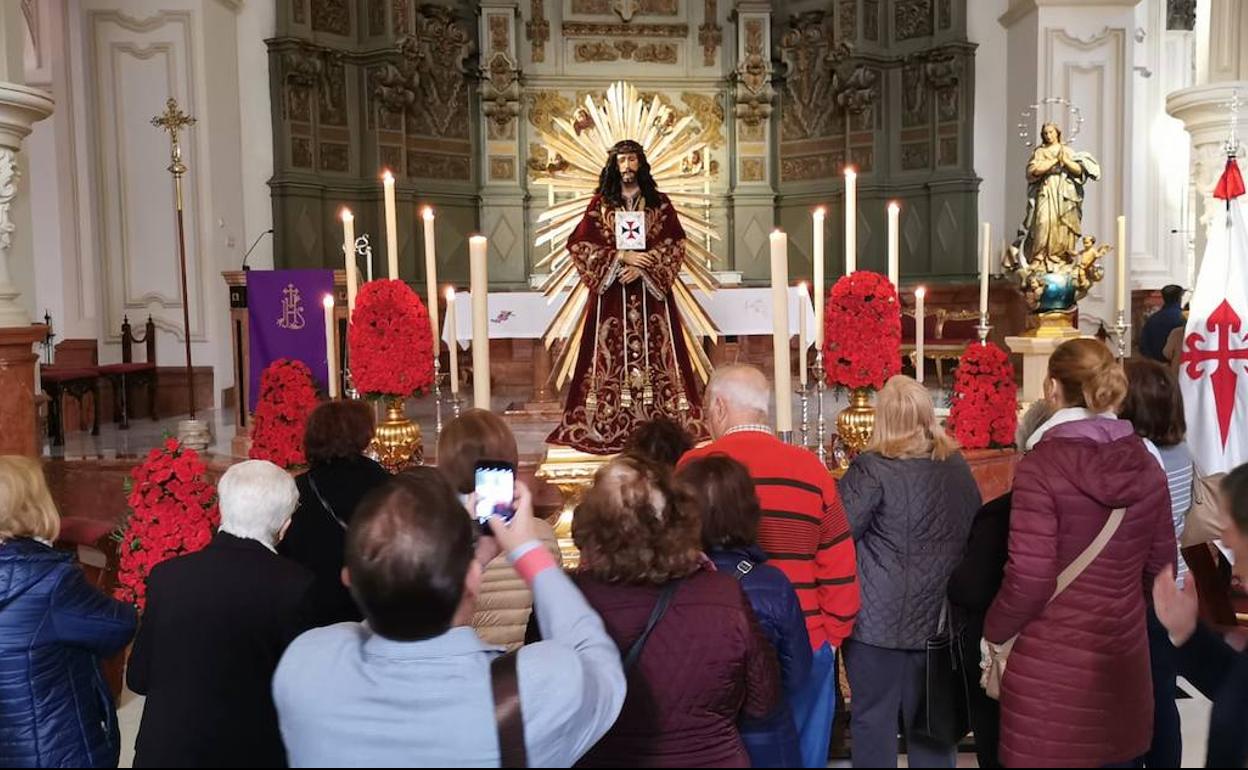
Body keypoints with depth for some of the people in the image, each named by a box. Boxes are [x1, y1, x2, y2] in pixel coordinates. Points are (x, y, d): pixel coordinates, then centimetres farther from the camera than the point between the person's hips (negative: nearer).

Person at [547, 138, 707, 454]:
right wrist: (623, 256, -11)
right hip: (611, 292, 0)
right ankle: (608, 426, -1)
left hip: (651, 291, 1)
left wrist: (643, 266, -13)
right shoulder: (600, 203, 7)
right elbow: (581, 244, -1)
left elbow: (674, 245, 2)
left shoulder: (659, 202, 9)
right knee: (612, 355, -4)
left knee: (654, 352, -3)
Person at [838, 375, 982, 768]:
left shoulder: (872, 469, -15)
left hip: (879, 618, -5)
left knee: (874, 718, 7)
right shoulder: (958, 466, 4)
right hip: (939, 616, 5)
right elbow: (974, 532, 17)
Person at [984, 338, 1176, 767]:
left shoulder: (1042, 465, -17)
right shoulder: (1145, 463, 0)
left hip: (1049, 666, -5)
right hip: (1125, 660, 5)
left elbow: (1028, 580, -18)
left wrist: (994, 632, -1)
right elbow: (1160, 565, 8)